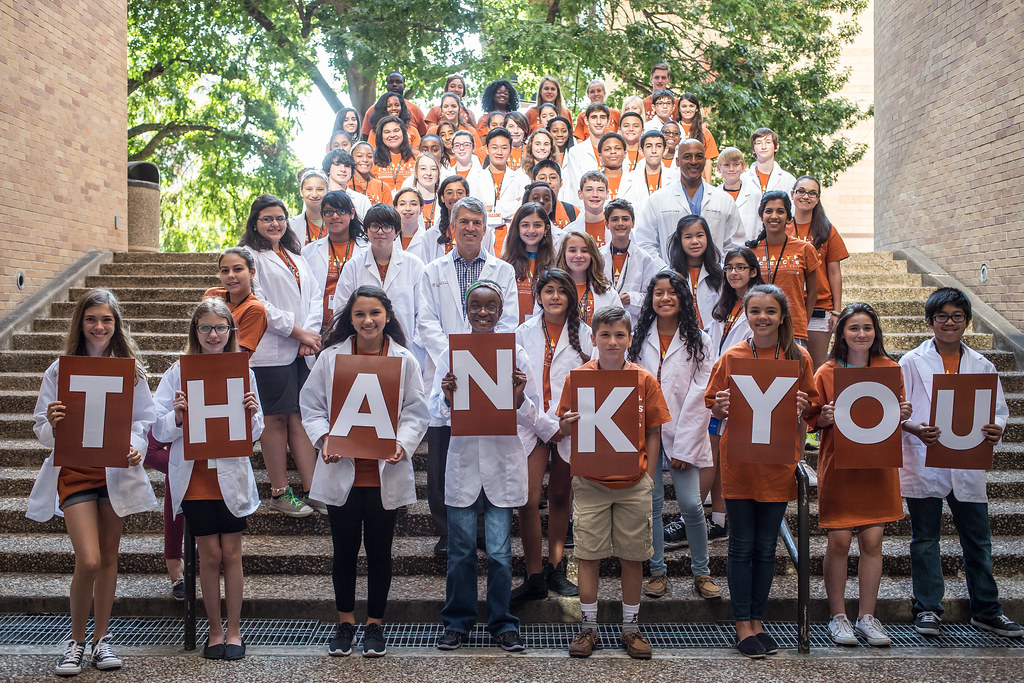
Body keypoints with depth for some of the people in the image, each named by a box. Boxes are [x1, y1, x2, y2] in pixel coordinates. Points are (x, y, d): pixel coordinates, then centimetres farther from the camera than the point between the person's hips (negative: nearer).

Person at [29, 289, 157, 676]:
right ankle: (76, 640, 13)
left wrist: (136, 447, -13)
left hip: (117, 470, 2)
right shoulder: (60, 369, 1)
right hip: (74, 470, -1)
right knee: (88, 561, -10)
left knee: (108, 558, 10)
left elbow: (144, 419, 6)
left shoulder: (130, 369, 3)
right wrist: (52, 425, -22)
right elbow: (41, 428, 1)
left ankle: (101, 639, 25)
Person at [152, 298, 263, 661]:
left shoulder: (243, 371, 2)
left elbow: (255, 432, 5)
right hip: (194, 473, 0)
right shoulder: (179, 371, -1)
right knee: (210, 554, 5)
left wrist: (251, 413, -16)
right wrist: (177, 416, -21)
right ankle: (215, 630, 21)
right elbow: (159, 429, -2)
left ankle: (234, 631, 19)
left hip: (231, 472, 1)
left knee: (231, 553, 5)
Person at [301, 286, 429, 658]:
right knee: (344, 550, 12)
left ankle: (375, 624, 27)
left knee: (379, 551, 10)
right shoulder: (331, 356, 1)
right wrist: (324, 439, -13)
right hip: (342, 470, 1)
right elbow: (311, 405, 3)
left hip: (385, 472, 0)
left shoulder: (405, 360, 0)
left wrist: (403, 444, -17)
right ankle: (345, 621, 30)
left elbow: (416, 412, 0)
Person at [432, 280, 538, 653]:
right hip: (463, 459, 1)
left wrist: (519, 398, -17)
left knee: (500, 551, 3)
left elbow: (532, 413, 3)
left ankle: (502, 623, 19)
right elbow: (435, 410, 4)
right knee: (461, 549, 8)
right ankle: (457, 621, 24)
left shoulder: (515, 353, 2)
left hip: (503, 460, -1)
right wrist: (447, 397, -17)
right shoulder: (451, 353, 4)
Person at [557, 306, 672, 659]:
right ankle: (588, 627, 16)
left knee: (633, 556, 7)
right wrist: (567, 424, -19)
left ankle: (631, 627, 20)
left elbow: (654, 432, 4)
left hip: (634, 484, 1)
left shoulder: (644, 379, 1)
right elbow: (563, 429, 5)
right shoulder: (577, 377, 0)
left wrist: (648, 476, -1)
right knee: (588, 554, 3)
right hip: (590, 481, 0)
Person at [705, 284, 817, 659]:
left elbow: (811, 406, 8)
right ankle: (743, 625, 16)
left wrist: (801, 407, -13)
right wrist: (721, 408, -18)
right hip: (739, 461, -1)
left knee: (766, 547, 10)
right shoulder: (731, 356, -1)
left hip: (778, 460, 1)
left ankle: (757, 620, 24)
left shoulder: (798, 357, 2)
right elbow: (714, 409, 4)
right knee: (742, 546, 5)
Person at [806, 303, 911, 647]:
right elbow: (812, 419, 2)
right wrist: (826, 417, -18)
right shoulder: (827, 372, -3)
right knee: (839, 541, 0)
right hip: (838, 465, -2)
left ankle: (867, 616, 18)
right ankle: (838, 616, 14)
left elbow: (897, 413, 15)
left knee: (872, 540, 4)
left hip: (877, 464, 2)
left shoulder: (889, 368, 5)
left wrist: (903, 414, -6)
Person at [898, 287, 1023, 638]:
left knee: (978, 540, 9)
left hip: (967, 464, 2)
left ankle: (986, 610, 23)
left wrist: (995, 429, -13)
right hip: (924, 463, -2)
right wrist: (916, 429, -22)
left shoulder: (982, 366, 8)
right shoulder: (912, 362, 1)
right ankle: (928, 610, 18)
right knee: (925, 538, 7)